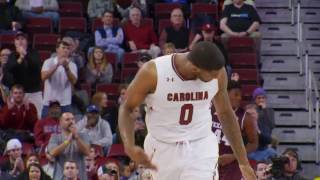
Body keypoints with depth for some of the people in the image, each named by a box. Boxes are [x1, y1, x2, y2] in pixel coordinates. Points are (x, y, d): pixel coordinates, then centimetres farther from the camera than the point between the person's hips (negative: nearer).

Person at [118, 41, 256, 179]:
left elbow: (225, 114, 3)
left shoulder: (218, 74, -13)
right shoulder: (153, 73, -23)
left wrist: (244, 162, 7)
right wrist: (129, 146, -26)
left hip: (200, 149, 1)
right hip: (163, 149, -1)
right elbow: (126, 108, -9)